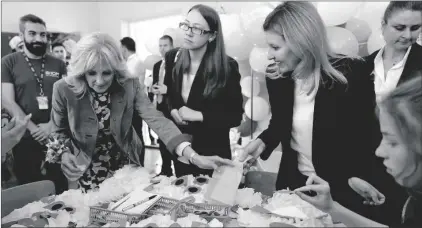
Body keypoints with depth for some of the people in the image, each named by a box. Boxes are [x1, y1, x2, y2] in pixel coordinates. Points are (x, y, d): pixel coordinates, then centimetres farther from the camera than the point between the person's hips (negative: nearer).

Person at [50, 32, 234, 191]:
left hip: (125, 169, 1)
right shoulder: (64, 90, -19)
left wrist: (194, 157, -42)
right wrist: (63, 154, -24)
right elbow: (58, 133, -2)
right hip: (87, 174, -1)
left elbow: (157, 120, -30)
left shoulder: (130, 87, -20)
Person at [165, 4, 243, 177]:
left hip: (212, 150, -4)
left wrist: (198, 115, -24)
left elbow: (235, 116, -15)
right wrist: (172, 110, -12)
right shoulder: (172, 58, -4)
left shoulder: (227, 67, -16)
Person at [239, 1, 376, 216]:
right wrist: (262, 141, -9)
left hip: (341, 188, -4)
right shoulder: (277, 77, -7)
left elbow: (368, 136, -11)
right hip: (293, 180, 4)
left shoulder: (351, 74, -18)